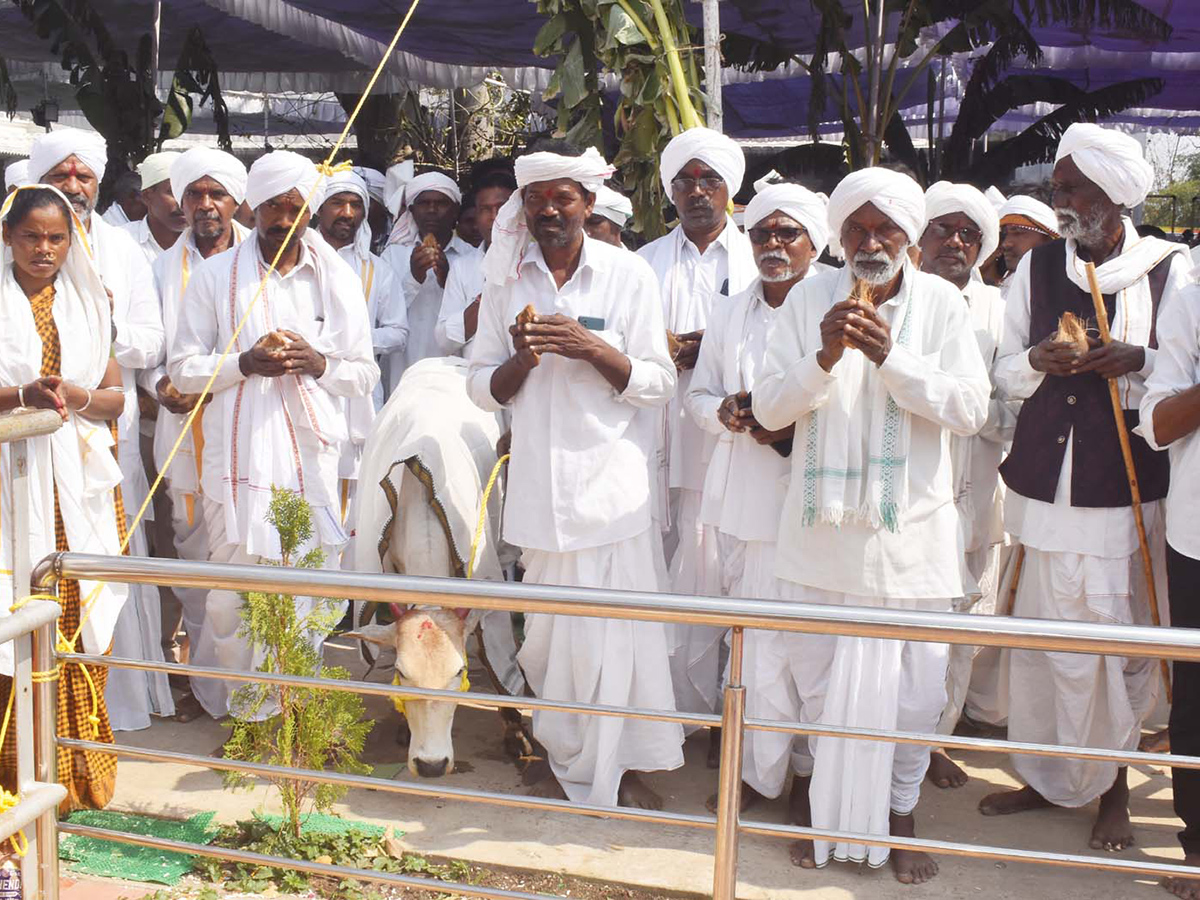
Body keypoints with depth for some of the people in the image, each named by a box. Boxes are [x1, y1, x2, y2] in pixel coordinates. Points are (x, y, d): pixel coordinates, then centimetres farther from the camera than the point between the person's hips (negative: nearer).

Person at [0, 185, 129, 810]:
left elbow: (116, 396, 11)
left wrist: (74, 395, -9)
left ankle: (82, 768, 14)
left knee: (82, 616, 3)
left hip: (80, 481, 3)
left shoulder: (87, 305, 15)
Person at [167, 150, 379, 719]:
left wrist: (318, 363, -9)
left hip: (312, 456, 2)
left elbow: (365, 373, 11)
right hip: (239, 456, -1)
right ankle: (237, 711, 16)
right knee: (234, 591, -2)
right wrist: (244, 362, -12)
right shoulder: (216, 276, 7)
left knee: (308, 591, 1)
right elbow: (182, 369, 5)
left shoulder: (338, 278, 12)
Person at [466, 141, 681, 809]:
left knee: (618, 626, -2)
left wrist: (591, 348, -17)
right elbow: (483, 388, 10)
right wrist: (520, 360, -11)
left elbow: (659, 384, -2)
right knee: (550, 628, 7)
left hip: (611, 479, -2)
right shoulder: (506, 279, 9)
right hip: (539, 481, 3)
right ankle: (567, 761, 26)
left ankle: (624, 767, 15)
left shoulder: (628, 275, 0)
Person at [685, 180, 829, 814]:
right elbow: (697, 394, 17)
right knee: (749, 635, 12)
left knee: (785, 642, -3)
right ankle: (757, 765, 26)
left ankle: (765, 770, 13)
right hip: (742, 496, 5)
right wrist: (726, 412, -5)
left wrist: (796, 429, -20)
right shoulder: (728, 316, 14)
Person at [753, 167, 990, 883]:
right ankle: (821, 794, 35)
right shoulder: (810, 300, 1)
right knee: (821, 678, 12)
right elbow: (768, 408, -2)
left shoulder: (941, 301, -1)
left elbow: (971, 409, -8)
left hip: (913, 527, -1)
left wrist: (892, 356, -18)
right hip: (827, 524, 1)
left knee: (916, 684, 6)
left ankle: (900, 808, 28)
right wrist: (824, 358, -19)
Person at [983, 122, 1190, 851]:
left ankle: (1112, 786, 25)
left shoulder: (1169, 271, -2)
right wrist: (1036, 360, -13)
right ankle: (1047, 776, 28)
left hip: (1126, 491, -2)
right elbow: (1004, 373, 8)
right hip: (1046, 483, 3)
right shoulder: (1036, 268, 7)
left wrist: (1137, 361, -18)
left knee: (1122, 642, 4)